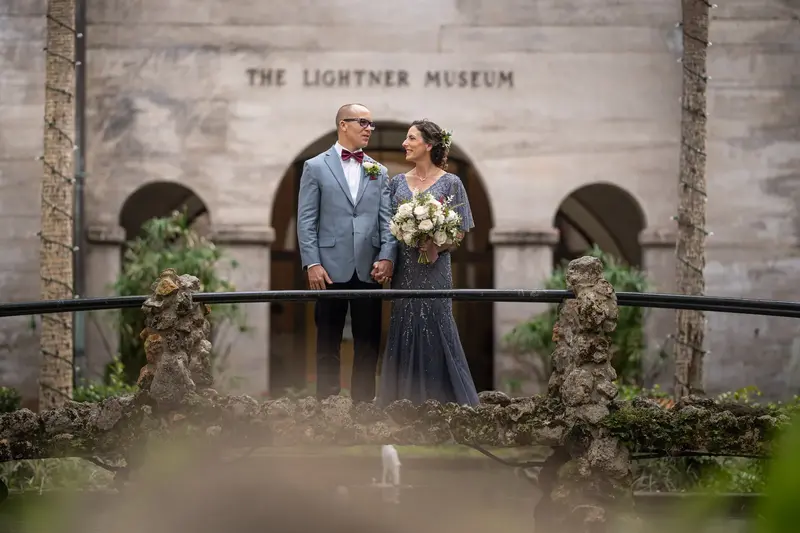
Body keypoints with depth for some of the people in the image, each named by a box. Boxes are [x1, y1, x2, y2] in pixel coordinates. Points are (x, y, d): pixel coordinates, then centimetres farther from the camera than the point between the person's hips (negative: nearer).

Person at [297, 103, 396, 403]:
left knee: (368, 342, 4)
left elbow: (387, 219, 7)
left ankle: (364, 403, 10)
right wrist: (312, 264, -10)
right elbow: (306, 220, -1)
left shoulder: (379, 172, 13)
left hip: (369, 270, 3)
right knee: (328, 343, 3)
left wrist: (387, 256, -8)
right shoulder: (316, 167, 4)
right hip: (331, 269, -3)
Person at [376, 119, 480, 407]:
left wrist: (437, 247, -18)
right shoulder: (397, 183, 10)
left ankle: (441, 407, 3)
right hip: (403, 272, 4)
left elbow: (459, 232, -2)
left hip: (434, 271, -4)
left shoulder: (450, 183, -2)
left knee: (434, 333, -4)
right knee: (403, 334, 4)